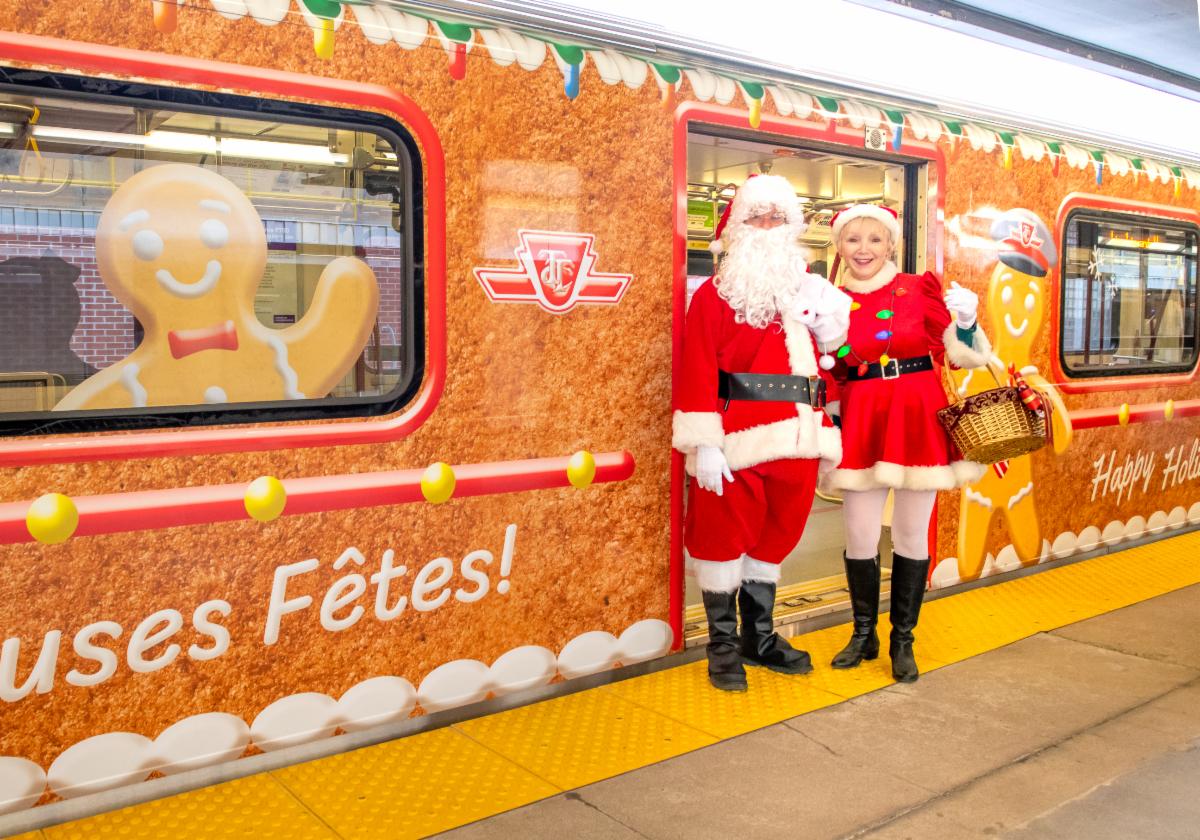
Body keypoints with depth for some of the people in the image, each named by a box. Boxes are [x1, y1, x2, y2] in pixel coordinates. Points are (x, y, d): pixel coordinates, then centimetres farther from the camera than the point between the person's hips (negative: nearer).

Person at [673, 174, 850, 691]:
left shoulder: (808, 292, 13)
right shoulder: (714, 295, -3)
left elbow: (828, 364, 16)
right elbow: (698, 372, -11)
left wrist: (824, 436, 12)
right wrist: (704, 444, -18)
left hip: (794, 440, 5)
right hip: (735, 441, -5)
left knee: (775, 534, 14)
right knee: (725, 535, 3)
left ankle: (760, 637, 29)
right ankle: (723, 644, 18)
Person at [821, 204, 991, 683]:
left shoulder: (921, 290, 2)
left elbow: (961, 357, 6)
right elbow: (826, 375, 12)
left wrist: (967, 322, -12)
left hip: (919, 419, -1)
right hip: (862, 423, 1)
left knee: (912, 535, 5)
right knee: (859, 537, 2)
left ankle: (903, 641, 21)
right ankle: (863, 635, 23)